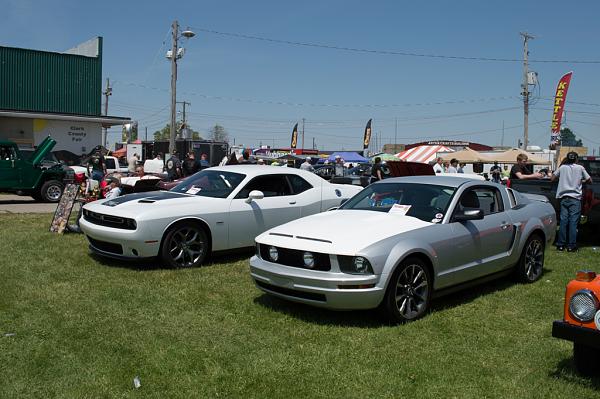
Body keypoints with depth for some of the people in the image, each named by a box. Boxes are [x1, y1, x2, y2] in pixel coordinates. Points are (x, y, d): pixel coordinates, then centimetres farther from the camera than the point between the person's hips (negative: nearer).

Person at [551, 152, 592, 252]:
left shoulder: (562, 167, 7)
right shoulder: (580, 168, 3)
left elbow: (552, 179, 8)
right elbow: (589, 180, 8)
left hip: (564, 197, 2)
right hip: (575, 198, -2)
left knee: (563, 221, 4)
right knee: (573, 222, -1)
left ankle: (560, 245, 5)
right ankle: (571, 245, 0)